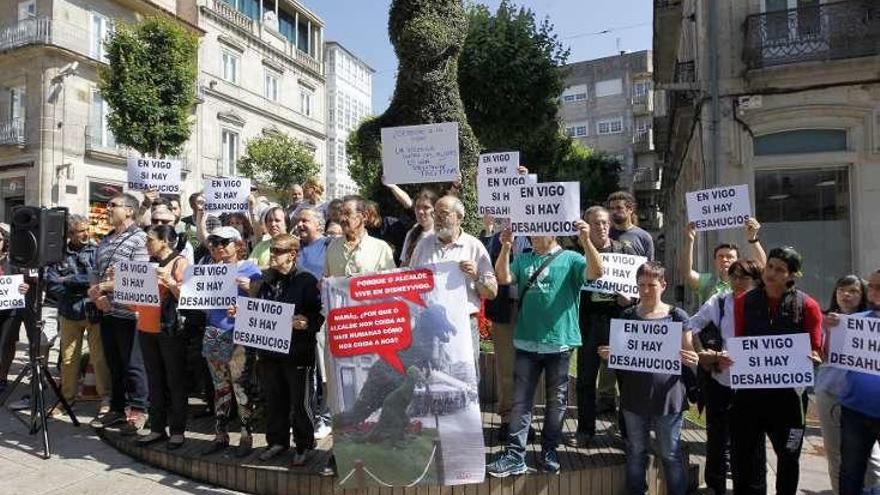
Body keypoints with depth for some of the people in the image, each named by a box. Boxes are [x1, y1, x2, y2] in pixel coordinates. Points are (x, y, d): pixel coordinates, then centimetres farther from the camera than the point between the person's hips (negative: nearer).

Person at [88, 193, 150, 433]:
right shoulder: (105, 241, 16)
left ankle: (138, 410, 12)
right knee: (114, 364, 16)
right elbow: (95, 272, 17)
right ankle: (116, 408, 27)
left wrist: (105, 287, -15)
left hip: (128, 312, -8)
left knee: (132, 364, 1)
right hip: (106, 312, 8)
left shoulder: (140, 238, -9)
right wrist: (96, 294, -2)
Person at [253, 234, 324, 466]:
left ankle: (303, 446, 20)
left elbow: (320, 314, -13)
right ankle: (277, 441, 33)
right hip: (270, 350, 6)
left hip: (298, 352, -6)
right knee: (274, 400, 16)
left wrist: (307, 323, -32)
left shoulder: (306, 280, -9)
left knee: (301, 402, 5)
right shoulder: (267, 280, 11)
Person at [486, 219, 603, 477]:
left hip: (559, 342, -2)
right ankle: (515, 455, 11)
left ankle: (549, 451, 27)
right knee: (521, 400, 5)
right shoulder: (523, 259, 9)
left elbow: (596, 273, -16)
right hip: (527, 342, 2)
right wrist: (506, 247, -18)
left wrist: (586, 241, -30)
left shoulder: (570, 259, 0)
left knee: (556, 401, 11)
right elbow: (503, 277, -5)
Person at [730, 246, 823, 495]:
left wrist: (810, 360, -23)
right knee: (746, 457, 8)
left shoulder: (807, 305, -3)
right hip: (749, 390, 1)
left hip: (788, 392, -1)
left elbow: (814, 352, -2)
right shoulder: (745, 302, 2)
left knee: (788, 456, 15)